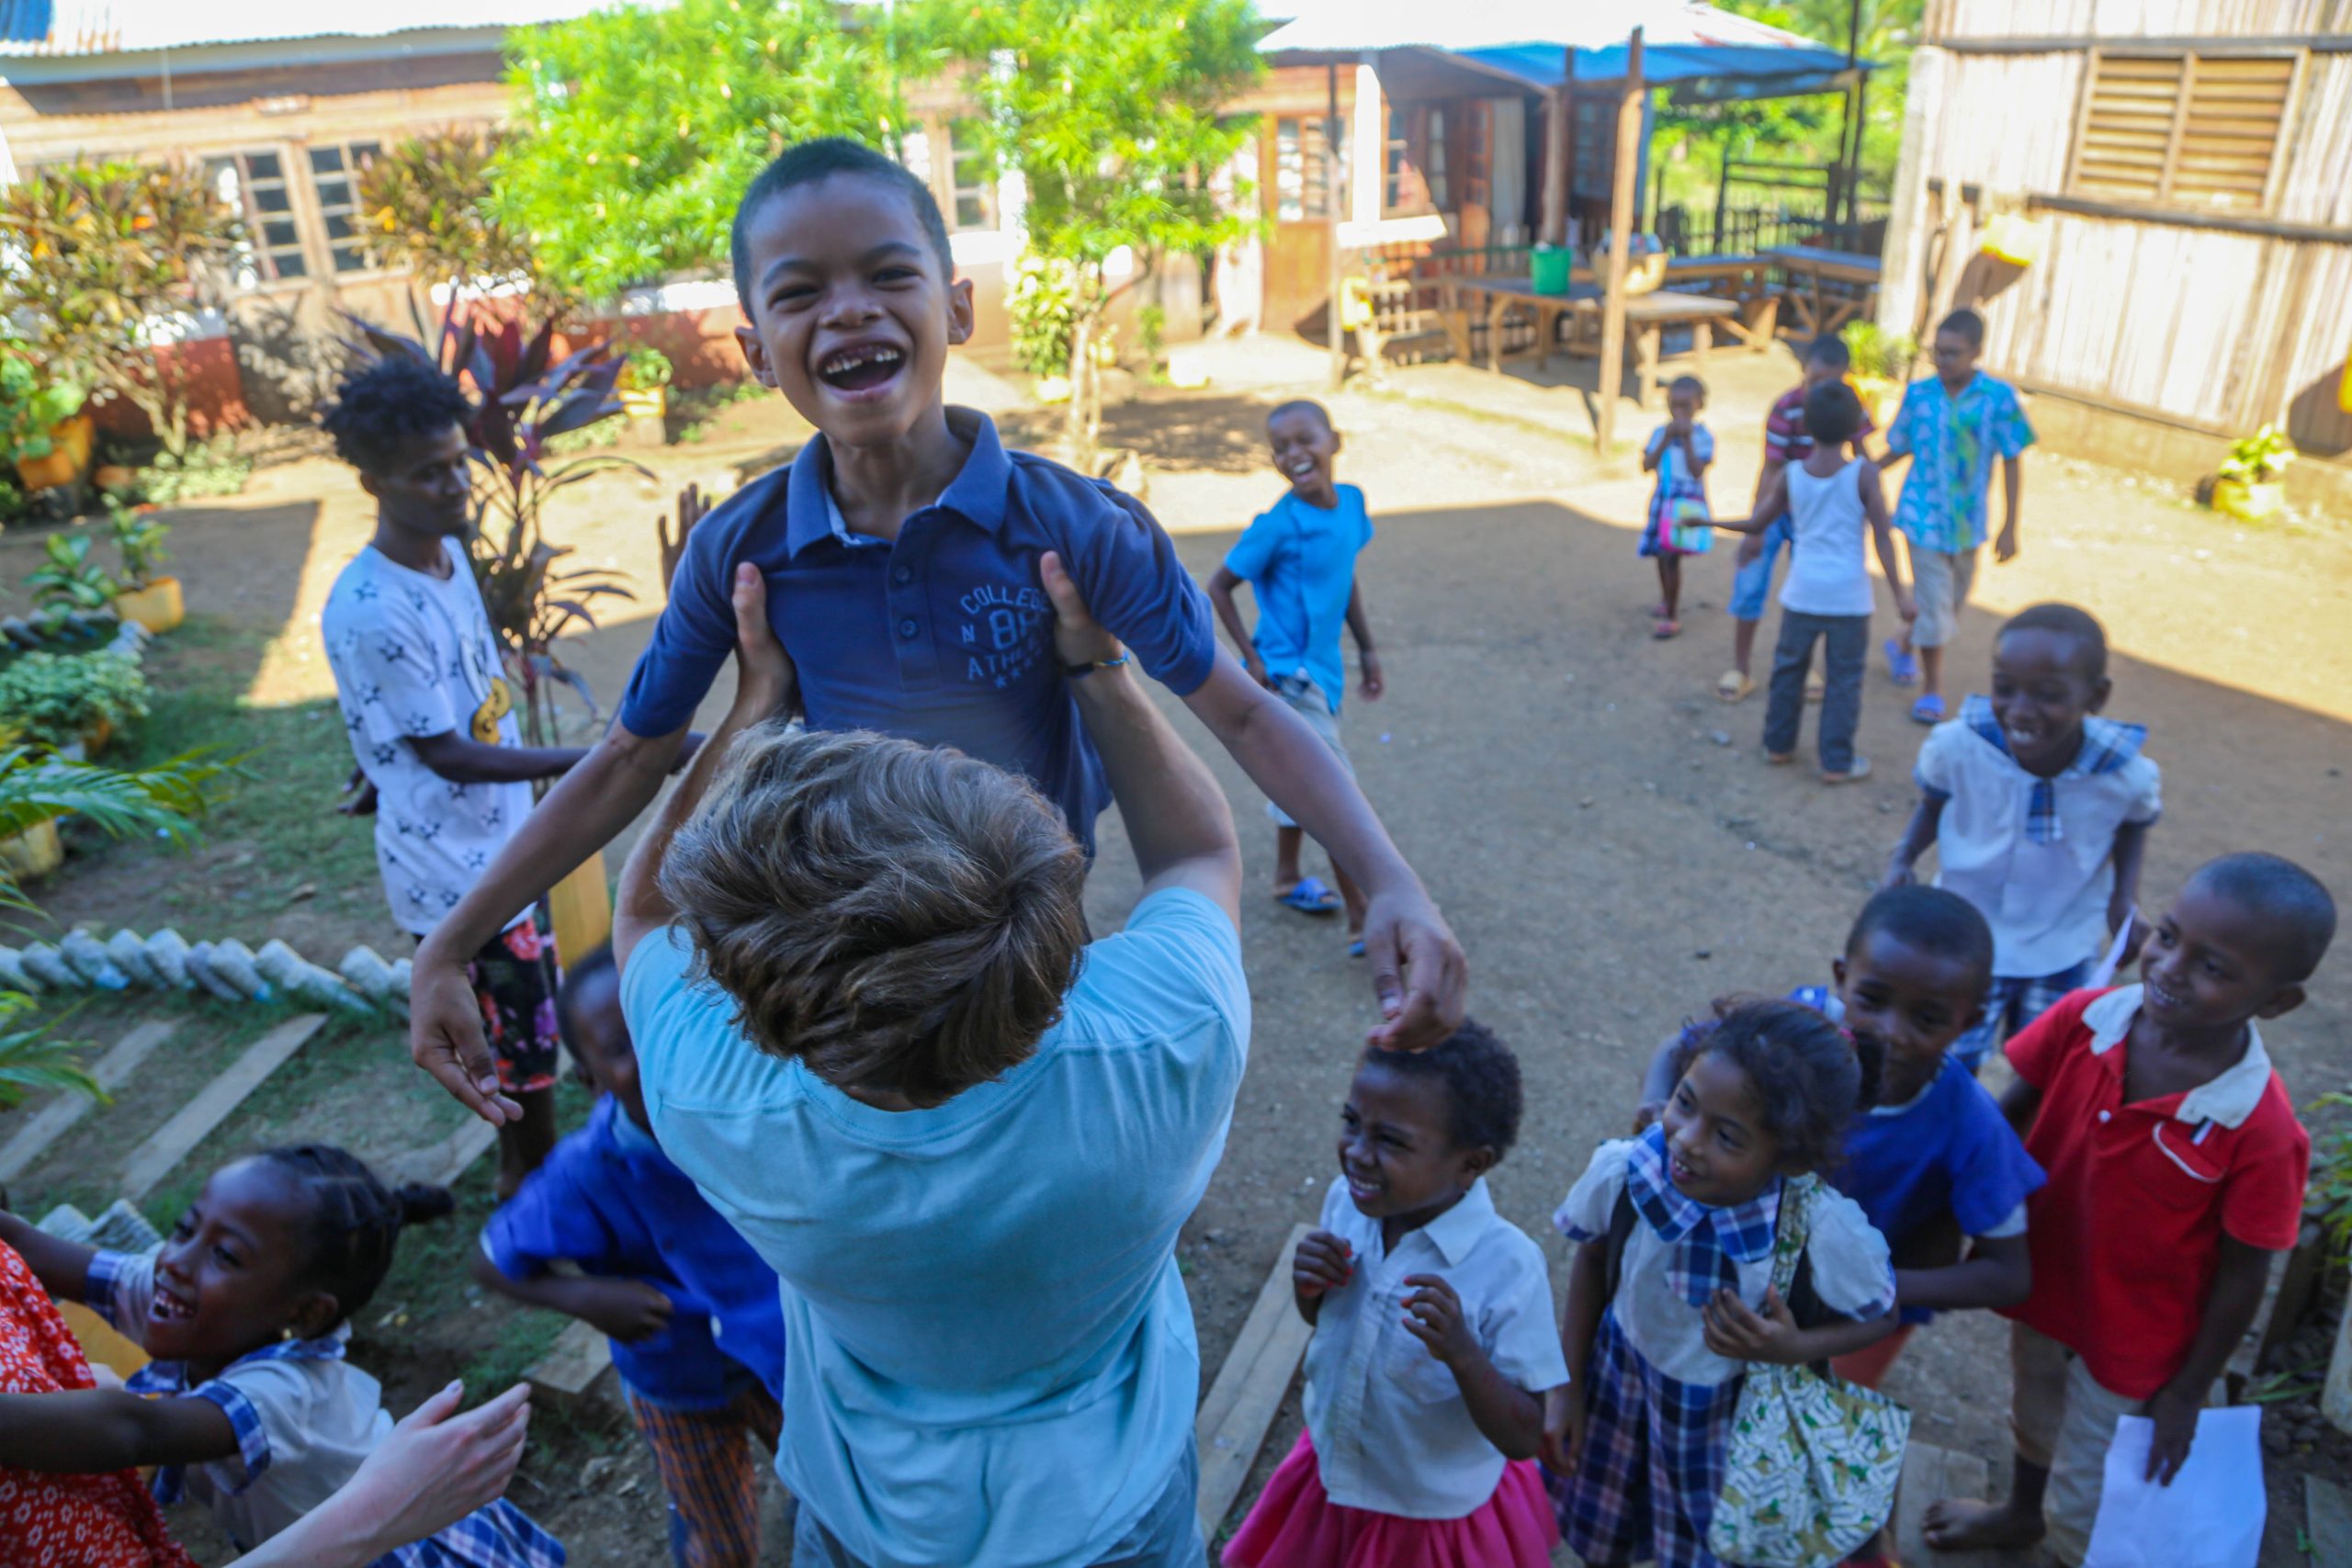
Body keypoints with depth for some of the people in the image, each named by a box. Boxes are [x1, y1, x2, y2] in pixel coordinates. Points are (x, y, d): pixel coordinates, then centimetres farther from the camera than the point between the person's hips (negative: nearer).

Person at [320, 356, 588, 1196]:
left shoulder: (449, 553, 1)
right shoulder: (367, 614, -26)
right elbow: (444, 752, -22)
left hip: (503, 844, 9)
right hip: (456, 873, -9)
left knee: (533, 1025, 22)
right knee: (524, 1050, 5)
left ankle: (524, 1181, 41)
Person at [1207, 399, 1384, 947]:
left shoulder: (1351, 502, -1)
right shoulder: (1278, 526, -21)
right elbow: (1219, 587, -13)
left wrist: (1366, 648, 15)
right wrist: (1253, 660, -15)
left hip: (1320, 669, 8)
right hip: (1287, 676, -7)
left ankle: (1287, 878, 43)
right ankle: (1363, 923, 0)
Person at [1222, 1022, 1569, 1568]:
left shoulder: (1508, 1267, -30)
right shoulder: (1347, 1200, -15)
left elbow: (1523, 1439, -23)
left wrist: (1462, 1354, -39)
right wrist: (1307, 1287, -18)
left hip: (1437, 1519, -4)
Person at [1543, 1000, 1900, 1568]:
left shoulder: (1825, 1228, -34)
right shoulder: (1622, 1170, -30)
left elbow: (1879, 1316, -10)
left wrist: (1795, 1348, -29)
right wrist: (1567, 1386, -2)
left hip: (1740, 1416, -2)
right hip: (1623, 1385, 2)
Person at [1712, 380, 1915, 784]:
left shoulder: (1790, 476, -3)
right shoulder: (1864, 473, -9)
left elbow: (1756, 524, 7)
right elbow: (1882, 539, -10)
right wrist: (1900, 595, -6)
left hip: (1802, 592, 2)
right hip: (1848, 596, -2)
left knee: (1789, 668, 18)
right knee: (1843, 679, 6)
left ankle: (1778, 744, 29)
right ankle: (1837, 763, 12)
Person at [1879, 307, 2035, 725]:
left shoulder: (1998, 398, -11)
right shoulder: (1918, 394, -8)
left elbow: (2012, 463, -6)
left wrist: (2010, 528, -6)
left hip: (1967, 520, 2)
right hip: (1924, 517, -1)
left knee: (1954, 600, 18)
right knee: (1934, 604, 0)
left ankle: (1905, 644, 46)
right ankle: (1932, 689, 15)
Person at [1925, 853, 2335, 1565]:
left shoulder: (2262, 1130, -31)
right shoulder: (2085, 1019, -23)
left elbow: (2241, 1277, -18)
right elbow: (2009, 1114, -8)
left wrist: (2188, 1394, -8)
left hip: (2132, 1339, -4)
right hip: (2041, 1284, 4)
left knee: (2079, 1508, 16)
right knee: (2035, 1421, 34)